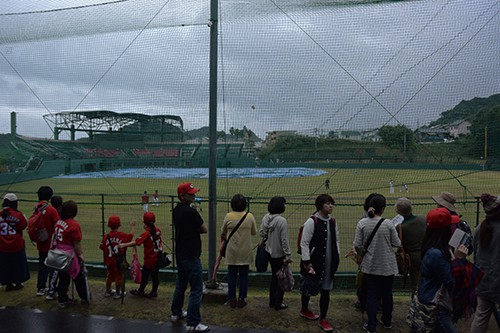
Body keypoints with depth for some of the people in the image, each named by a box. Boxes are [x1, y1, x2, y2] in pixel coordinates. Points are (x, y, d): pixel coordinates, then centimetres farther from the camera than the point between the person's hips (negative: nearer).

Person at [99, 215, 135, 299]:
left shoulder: (106, 236, -7)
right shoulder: (122, 235, -16)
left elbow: (102, 247, -3)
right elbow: (131, 235, -3)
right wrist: (132, 226, 10)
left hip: (109, 261, 4)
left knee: (109, 276, 21)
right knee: (118, 276, 9)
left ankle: (108, 291, 34)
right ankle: (117, 293, 18)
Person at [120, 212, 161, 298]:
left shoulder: (146, 234, -19)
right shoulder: (158, 230, -1)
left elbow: (136, 242, -24)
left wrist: (124, 245, -23)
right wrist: (147, 229, 9)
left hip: (149, 259, -5)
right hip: (158, 258, 6)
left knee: (145, 275, 12)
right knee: (155, 275, 12)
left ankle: (140, 291, 28)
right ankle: (154, 292, 21)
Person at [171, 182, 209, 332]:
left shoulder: (176, 210, 5)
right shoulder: (191, 211, -22)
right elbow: (204, 229, -12)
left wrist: (194, 228, 0)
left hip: (180, 254, 10)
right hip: (191, 256, -9)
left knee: (180, 284, 24)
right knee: (196, 289, -1)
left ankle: (176, 313, 39)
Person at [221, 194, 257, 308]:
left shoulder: (228, 216, -10)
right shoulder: (250, 216, -9)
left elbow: (223, 231, 6)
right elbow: (254, 232, 3)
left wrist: (223, 237, 28)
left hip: (232, 252, 0)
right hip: (245, 252, 0)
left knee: (232, 275, 12)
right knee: (244, 276, 12)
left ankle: (232, 299, 18)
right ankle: (241, 300, 18)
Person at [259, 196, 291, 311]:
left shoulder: (266, 217, -4)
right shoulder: (282, 221, -23)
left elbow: (261, 232, 3)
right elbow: (284, 240, -21)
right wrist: (288, 255, -15)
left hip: (270, 252, 7)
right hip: (279, 254, -7)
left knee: (274, 276, 22)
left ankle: (272, 301, 32)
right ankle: (278, 304, 20)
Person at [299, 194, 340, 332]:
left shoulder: (332, 221, 5)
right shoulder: (312, 221, -15)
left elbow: (336, 240, 16)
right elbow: (304, 243, -14)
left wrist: (336, 258, 11)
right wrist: (307, 262, -15)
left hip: (329, 264, 5)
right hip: (314, 263, -5)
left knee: (326, 291, 9)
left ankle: (322, 319, 23)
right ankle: (304, 310, 39)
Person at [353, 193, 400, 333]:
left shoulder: (362, 223, -10)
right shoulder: (388, 224, -14)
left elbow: (357, 245, -8)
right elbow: (397, 244, -6)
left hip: (370, 266, 1)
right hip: (388, 266, 0)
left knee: (372, 296, 11)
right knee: (387, 294, 18)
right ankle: (387, 322, 35)